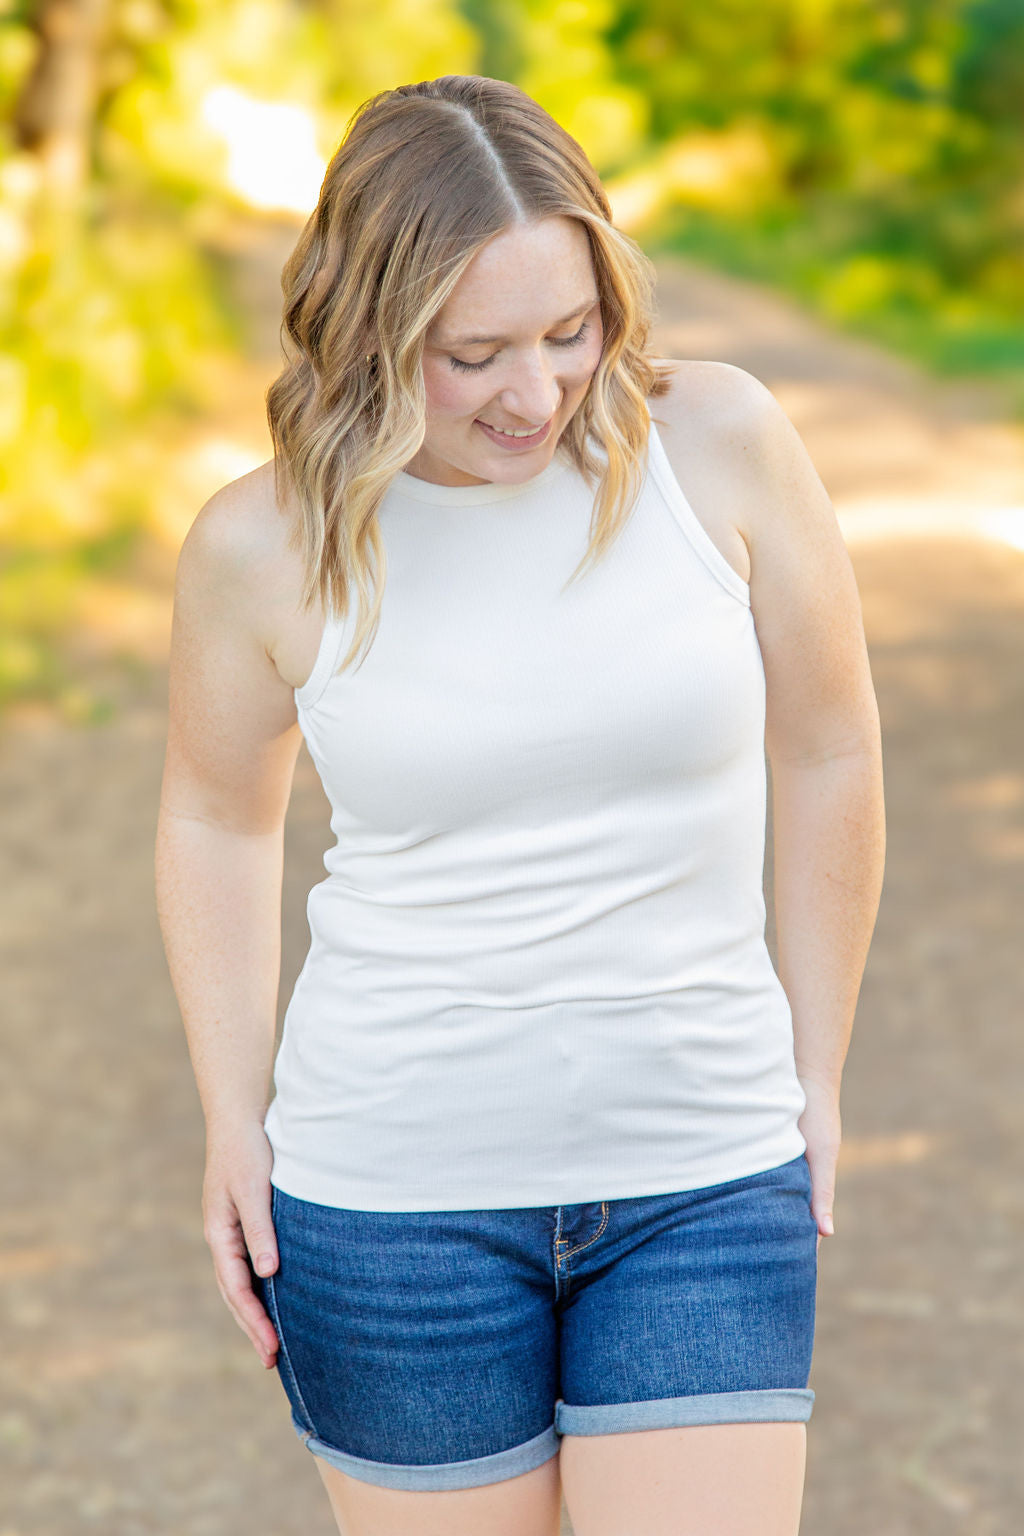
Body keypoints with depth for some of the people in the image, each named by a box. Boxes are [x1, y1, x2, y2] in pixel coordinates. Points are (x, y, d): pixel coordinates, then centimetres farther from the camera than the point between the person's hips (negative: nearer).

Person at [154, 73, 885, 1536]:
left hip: (707, 1180, 1)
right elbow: (218, 815, 10)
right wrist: (234, 1118, 3)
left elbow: (827, 754, 3)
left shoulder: (718, 442, -9)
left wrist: (817, 1072, 7)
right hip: (395, 1187, 0)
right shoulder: (265, 546, -8)